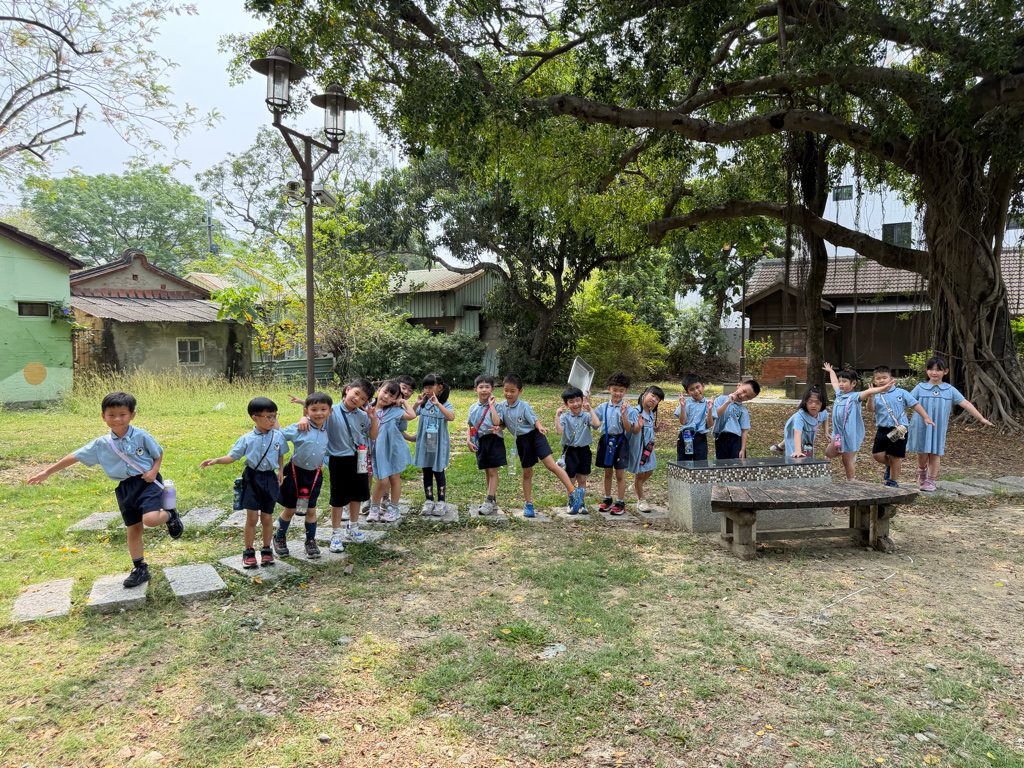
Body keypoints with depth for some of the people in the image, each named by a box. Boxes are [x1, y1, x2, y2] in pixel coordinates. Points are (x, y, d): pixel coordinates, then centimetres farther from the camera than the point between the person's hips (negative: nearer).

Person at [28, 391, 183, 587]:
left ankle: (170, 515, 9)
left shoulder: (141, 436, -7)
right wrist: (47, 472, 10)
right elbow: (75, 456, 8)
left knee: (150, 519, -27)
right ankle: (140, 569, 25)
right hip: (125, 488, 4)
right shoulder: (101, 444, 2)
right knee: (133, 529, 11)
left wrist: (154, 471, -14)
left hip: (147, 482, -4)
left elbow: (158, 454, 3)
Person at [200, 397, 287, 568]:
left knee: (267, 517, 7)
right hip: (252, 478, -1)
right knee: (252, 517, 0)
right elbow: (232, 456, -3)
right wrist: (216, 461, -17)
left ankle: (266, 550, 25)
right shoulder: (246, 439, -6)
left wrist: (281, 471, 2)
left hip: (270, 479, 1)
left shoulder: (278, 436, -2)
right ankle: (249, 551, 18)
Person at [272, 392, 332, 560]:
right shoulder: (298, 429, -16)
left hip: (315, 475, 3)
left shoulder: (326, 429, -2)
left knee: (311, 510, 10)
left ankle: (311, 542, 27)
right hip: (296, 472, -3)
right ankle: (279, 538, 34)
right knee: (290, 510, 10)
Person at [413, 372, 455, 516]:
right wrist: (416, 404, -14)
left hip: (439, 444, -3)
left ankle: (441, 501, 18)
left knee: (438, 472, 6)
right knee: (426, 471, 10)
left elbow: (451, 417, -28)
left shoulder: (444, 404, -9)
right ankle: (429, 500, 22)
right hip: (424, 443, 3)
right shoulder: (423, 404, 2)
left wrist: (438, 404, -34)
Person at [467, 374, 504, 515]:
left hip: (494, 441, -5)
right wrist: (468, 440, 0)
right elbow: (470, 427, 15)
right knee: (486, 471, 13)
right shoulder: (473, 408, 7)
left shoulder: (495, 406, -7)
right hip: (480, 442, 5)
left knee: (493, 471, -3)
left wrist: (491, 405, -18)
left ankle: (490, 501, 2)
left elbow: (497, 422, -24)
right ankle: (492, 500, 24)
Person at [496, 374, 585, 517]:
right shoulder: (501, 407, 3)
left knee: (551, 465, -14)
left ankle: (573, 493, -12)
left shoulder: (524, 406, -10)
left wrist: (540, 427, -34)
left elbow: (534, 420, -13)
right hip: (521, 440, 4)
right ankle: (528, 505, 21)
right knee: (527, 473, 10)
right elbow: (502, 424, 8)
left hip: (534, 436, -4)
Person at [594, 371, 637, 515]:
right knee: (607, 472, 13)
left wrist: (623, 414, -23)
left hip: (620, 442, -3)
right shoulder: (603, 407, 4)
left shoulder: (627, 408, -5)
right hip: (606, 440, 3)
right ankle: (607, 499, 27)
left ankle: (620, 503, 12)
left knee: (620, 474, 2)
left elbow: (629, 428, -11)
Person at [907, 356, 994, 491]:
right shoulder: (920, 388, 1)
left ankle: (931, 480, 14)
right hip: (921, 427, -1)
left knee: (935, 453, 3)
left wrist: (982, 419, 4)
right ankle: (922, 471, 33)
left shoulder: (950, 390, 4)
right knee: (922, 452, 3)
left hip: (938, 428, 1)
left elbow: (966, 404, 5)